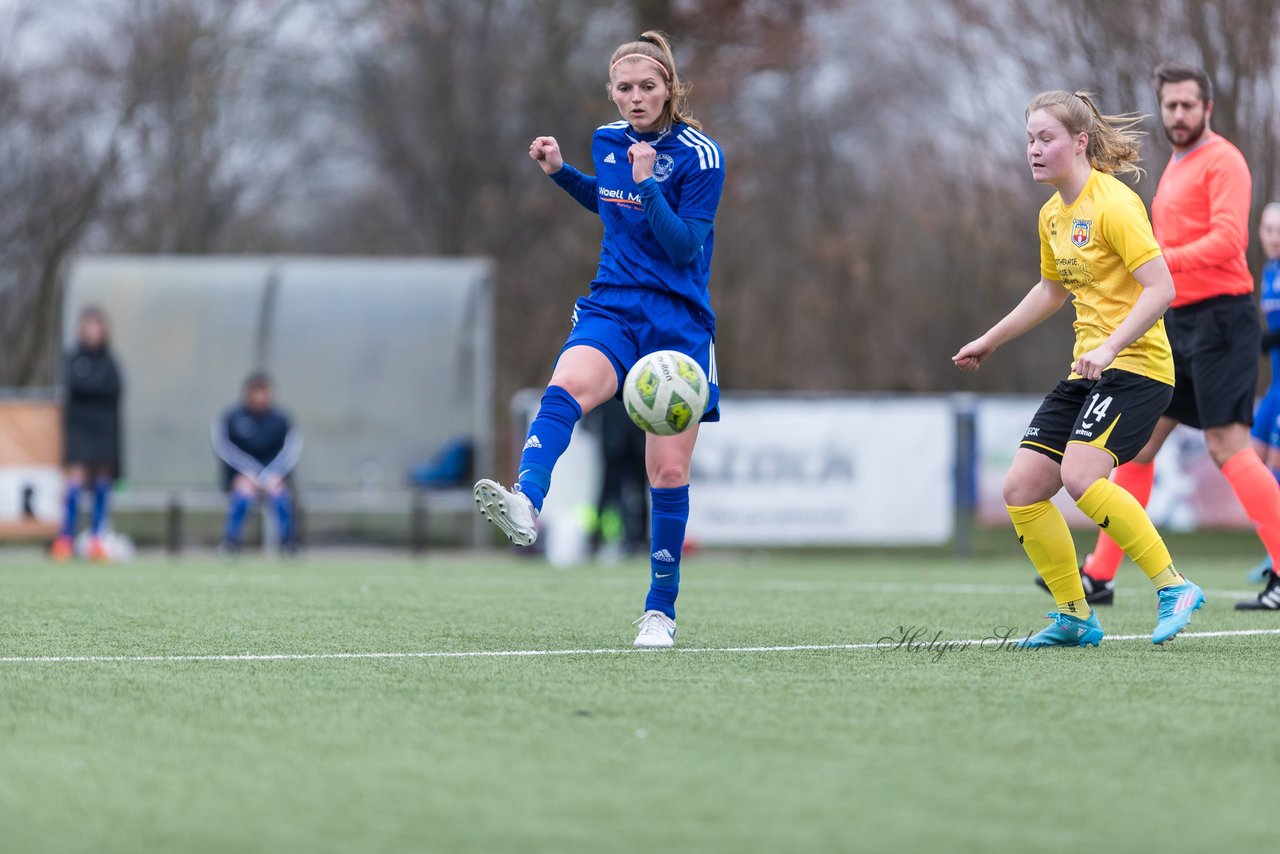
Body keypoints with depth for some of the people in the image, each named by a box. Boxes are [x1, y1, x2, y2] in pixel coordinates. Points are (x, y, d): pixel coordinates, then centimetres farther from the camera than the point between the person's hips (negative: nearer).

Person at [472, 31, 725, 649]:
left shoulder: (700, 155, -8)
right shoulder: (607, 140, 7)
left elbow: (685, 245, -15)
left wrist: (648, 184, -24)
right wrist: (560, 172, 14)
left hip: (679, 321, -2)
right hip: (612, 307, 2)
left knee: (669, 470, -2)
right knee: (568, 386, -33)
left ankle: (660, 610, 13)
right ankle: (526, 503, -58)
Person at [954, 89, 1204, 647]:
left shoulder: (1113, 204, -14)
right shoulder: (1053, 214, 13)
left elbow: (1160, 288, -21)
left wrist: (1110, 347, -31)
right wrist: (990, 341, 34)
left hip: (1135, 366, -9)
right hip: (1087, 371, 9)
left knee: (1080, 475, -28)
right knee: (1021, 488, -1)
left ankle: (1173, 587, -18)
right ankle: (1075, 616, 10)